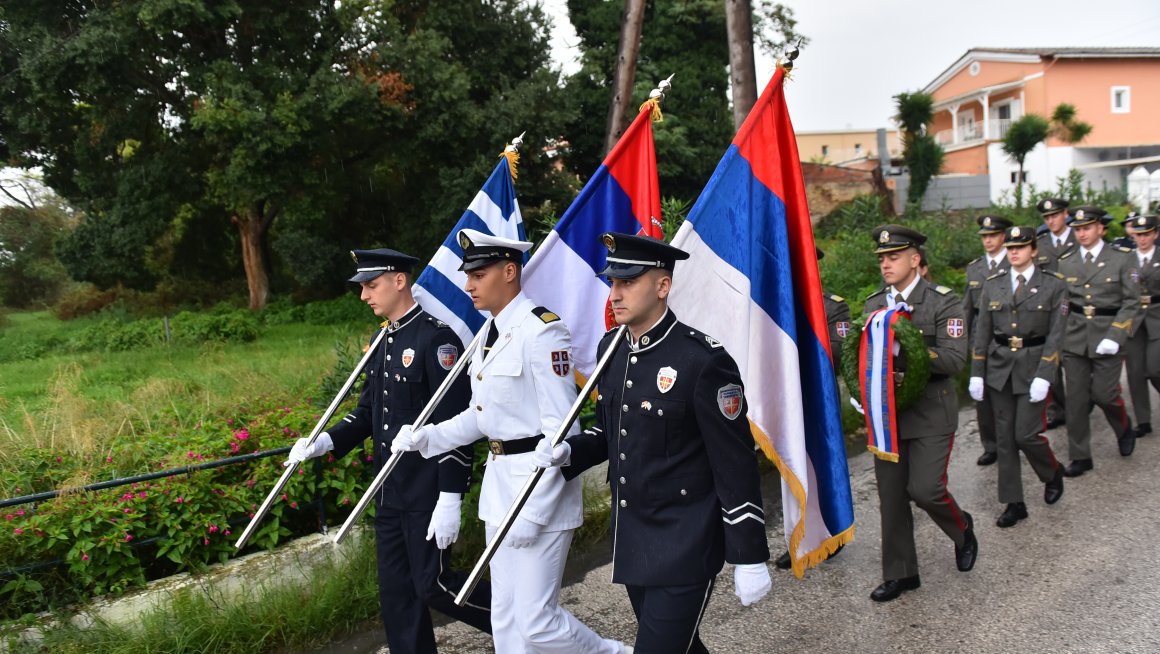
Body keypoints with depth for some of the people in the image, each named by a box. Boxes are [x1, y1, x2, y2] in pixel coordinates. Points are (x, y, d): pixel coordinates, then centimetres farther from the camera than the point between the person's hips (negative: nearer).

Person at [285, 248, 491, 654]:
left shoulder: (436, 337, -17)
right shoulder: (382, 341, 10)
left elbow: (456, 423, -20)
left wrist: (450, 498, -22)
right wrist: (326, 442, -2)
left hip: (428, 493, -8)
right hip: (389, 492, 8)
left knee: (432, 585, 0)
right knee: (396, 593, 12)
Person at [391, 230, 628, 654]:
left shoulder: (542, 330, -17)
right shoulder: (489, 331, 9)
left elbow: (561, 430, -19)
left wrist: (534, 511, -20)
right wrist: (426, 438, 2)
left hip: (539, 487, -8)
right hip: (498, 480, 9)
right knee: (505, 617, 15)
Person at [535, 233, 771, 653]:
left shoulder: (703, 359, -19)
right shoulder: (611, 348, 2)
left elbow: (736, 465, -16)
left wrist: (749, 558, -13)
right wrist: (568, 452, -5)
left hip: (685, 547, -7)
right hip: (631, 539, 7)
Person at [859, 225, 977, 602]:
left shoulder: (943, 302, -6)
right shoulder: (874, 304, 10)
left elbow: (954, 360, -15)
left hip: (931, 414, -5)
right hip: (887, 412, 5)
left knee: (924, 489, -11)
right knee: (890, 496, 7)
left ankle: (962, 530, 23)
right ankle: (899, 574, 21)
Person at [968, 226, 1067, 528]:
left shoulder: (1053, 286, -1)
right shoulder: (992, 286, 6)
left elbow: (1055, 336, -6)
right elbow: (982, 333, 7)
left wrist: (1044, 377, -14)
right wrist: (976, 374, 2)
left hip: (1033, 367, -3)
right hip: (999, 367, 3)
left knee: (1026, 434, -7)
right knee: (1005, 437, 5)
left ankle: (1053, 472, 26)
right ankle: (1014, 504, 14)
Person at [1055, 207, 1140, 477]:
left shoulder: (1122, 259, -1)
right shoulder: (1065, 262, 7)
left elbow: (1131, 303, -4)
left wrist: (1114, 337, -14)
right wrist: (1057, 338, 2)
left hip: (1107, 336, -3)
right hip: (1074, 339, 3)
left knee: (1103, 393, -3)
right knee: (1076, 399, 3)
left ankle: (1124, 429, 31)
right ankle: (1080, 457, 13)